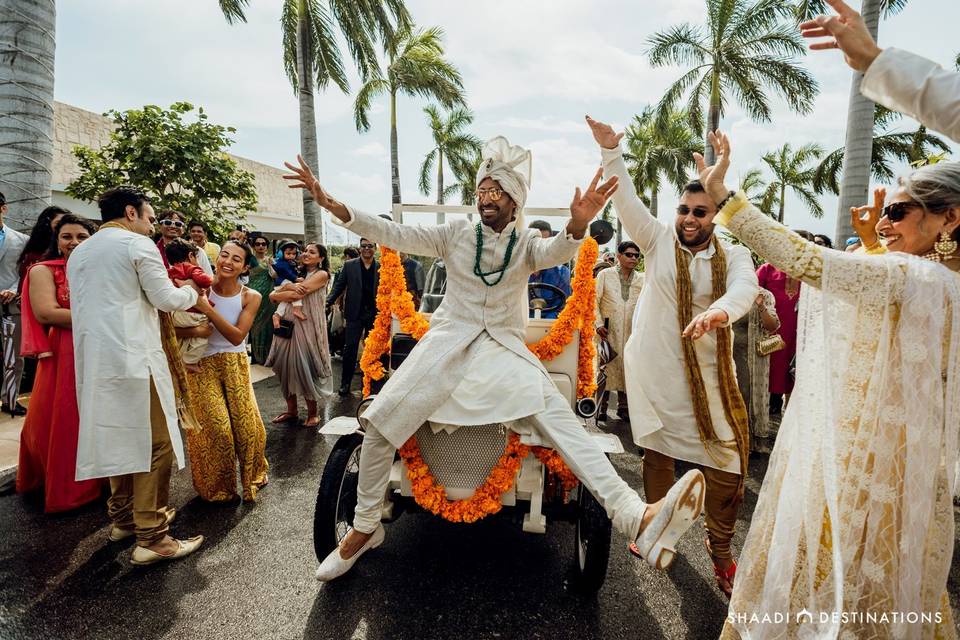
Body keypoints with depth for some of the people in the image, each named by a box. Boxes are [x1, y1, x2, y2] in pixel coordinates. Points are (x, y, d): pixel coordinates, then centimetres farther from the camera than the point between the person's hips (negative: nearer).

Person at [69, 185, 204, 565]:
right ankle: (152, 538, -4)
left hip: (93, 360, 8)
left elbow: (89, 306, 25)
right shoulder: (137, 244, -5)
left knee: (117, 437, 18)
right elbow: (166, 299, -7)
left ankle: (123, 518, 29)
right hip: (134, 358, -8)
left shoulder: (79, 252, 18)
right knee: (155, 444, -5)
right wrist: (191, 291, 14)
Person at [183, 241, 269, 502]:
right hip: (202, 365, -1)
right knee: (217, 428, -8)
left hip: (235, 365, 1)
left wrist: (208, 310, -26)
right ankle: (219, 488, 18)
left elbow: (237, 337, -16)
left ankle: (252, 478, 28)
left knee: (247, 424, -2)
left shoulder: (250, 297, -7)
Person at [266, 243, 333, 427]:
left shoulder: (321, 275, -3)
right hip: (288, 325, 6)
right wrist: (288, 287, -14)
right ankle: (291, 410, 22)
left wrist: (279, 293, 1)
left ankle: (312, 412, 13)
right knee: (287, 367, 8)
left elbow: (297, 294, -15)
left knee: (306, 368, -2)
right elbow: (272, 295, 5)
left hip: (308, 327, -6)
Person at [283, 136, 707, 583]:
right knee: (378, 421, -10)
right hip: (448, 343, 1)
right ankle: (365, 528, 10)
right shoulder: (456, 233, 7)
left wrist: (577, 225, -42)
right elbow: (396, 235, -1)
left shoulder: (526, 243, 4)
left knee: (559, 420, -23)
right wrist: (336, 207, -13)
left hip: (504, 348, -1)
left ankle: (638, 520, -33)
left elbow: (554, 253, -18)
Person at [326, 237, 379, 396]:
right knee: (350, 348, 0)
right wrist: (328, 301, -10)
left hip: (375, 314, 1)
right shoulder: (349, 265, 4)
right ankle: (345, 383, 10)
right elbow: (339, 286, 4)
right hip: (355, 313, 0)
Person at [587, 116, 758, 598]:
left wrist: (719, 311, -44)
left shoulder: (732, 255, -1)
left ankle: (720, 550, 22)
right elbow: (626, 201, -10)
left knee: (727, 459, 1)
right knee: (657, 449, 12)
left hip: (708, 372, 1)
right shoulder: (658, 238, 0)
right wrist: (611, 151, -22)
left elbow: (745, 288, -21)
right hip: (654, 365, 0)